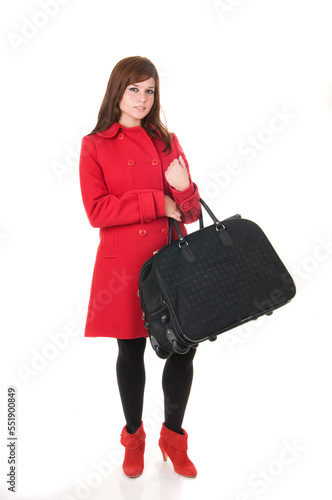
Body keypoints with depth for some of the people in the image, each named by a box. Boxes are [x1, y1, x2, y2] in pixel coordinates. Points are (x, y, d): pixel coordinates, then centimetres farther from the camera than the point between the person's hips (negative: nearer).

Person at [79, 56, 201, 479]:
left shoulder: (168, 142, 12)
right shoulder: (95, 145, 3)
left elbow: (189, 214, 9)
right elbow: (96, 211, -10)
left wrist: (184, 191, -13)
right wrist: (157, 202, -12)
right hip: (123, 263, -2)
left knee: (184, 348, 3)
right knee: (130, 350, 9)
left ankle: (173, 436, 29)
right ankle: (133, 436, 35)